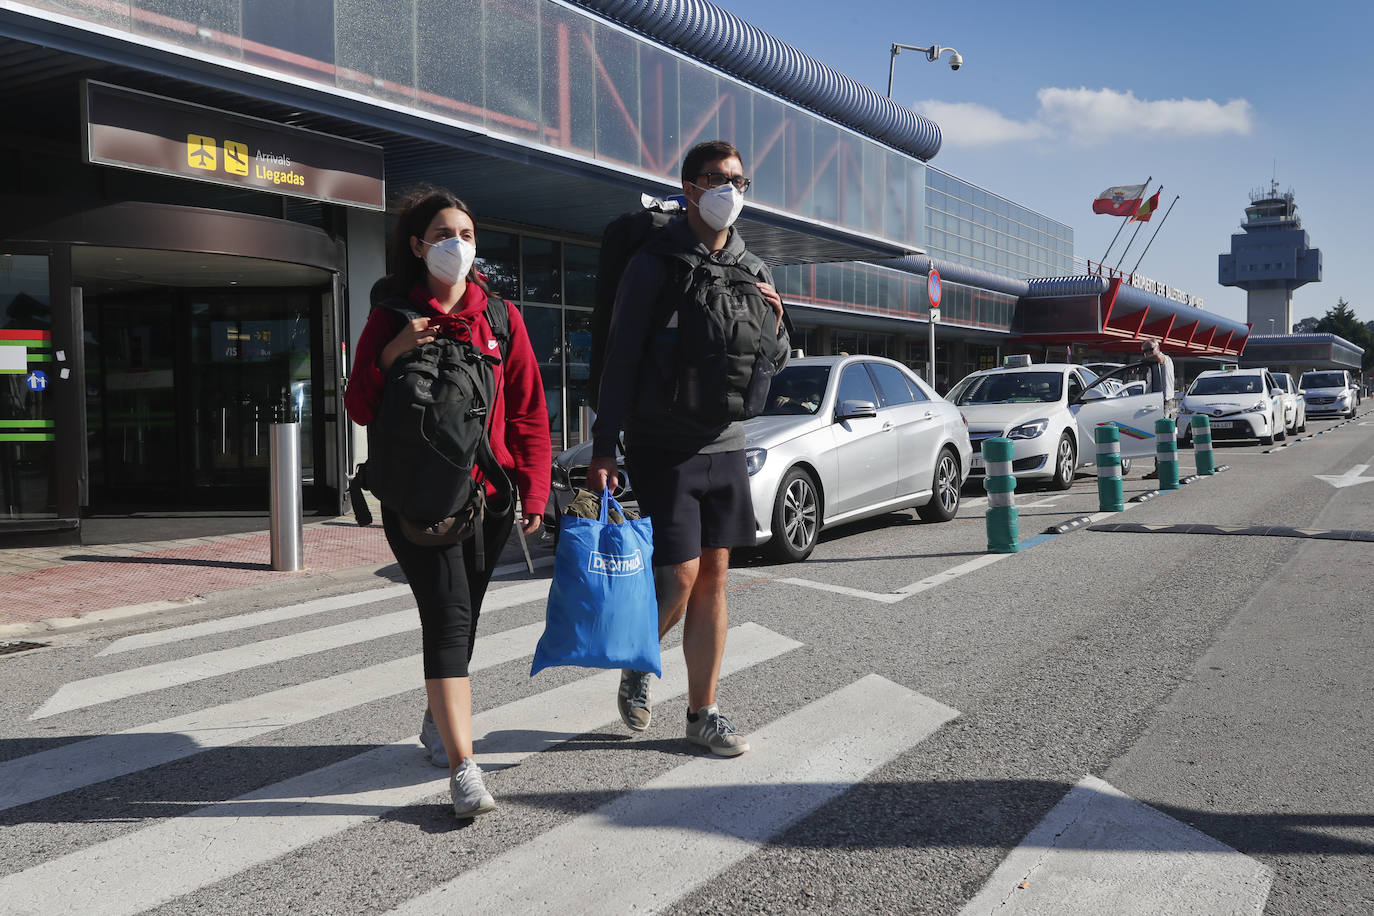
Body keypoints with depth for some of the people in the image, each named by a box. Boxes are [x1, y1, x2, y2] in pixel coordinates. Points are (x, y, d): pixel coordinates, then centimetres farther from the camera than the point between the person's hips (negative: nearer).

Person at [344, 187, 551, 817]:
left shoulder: (500, 317, 6)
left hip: (489, 492, 3)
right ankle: (463, 770, -15)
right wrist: (389, 357, -16)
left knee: (462, 617, 15)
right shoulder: (392, 316, 2)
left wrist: (534, 491, -1)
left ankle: (437, 722, 38)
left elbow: (528, 411, 6)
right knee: (448, 617, -13)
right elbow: (360, 410, 2)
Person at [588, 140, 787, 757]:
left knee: (714, 578, 7)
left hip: (726, 446, 6)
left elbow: (772, 365, 18)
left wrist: (773, 325, -4)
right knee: (679, 575, -8)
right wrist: (603, 447, -14)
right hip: (662, 447, -5)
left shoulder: (750, 270, 10)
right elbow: (621, 359, -9)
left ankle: (703, 713, 17)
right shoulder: (654, 264, -7)